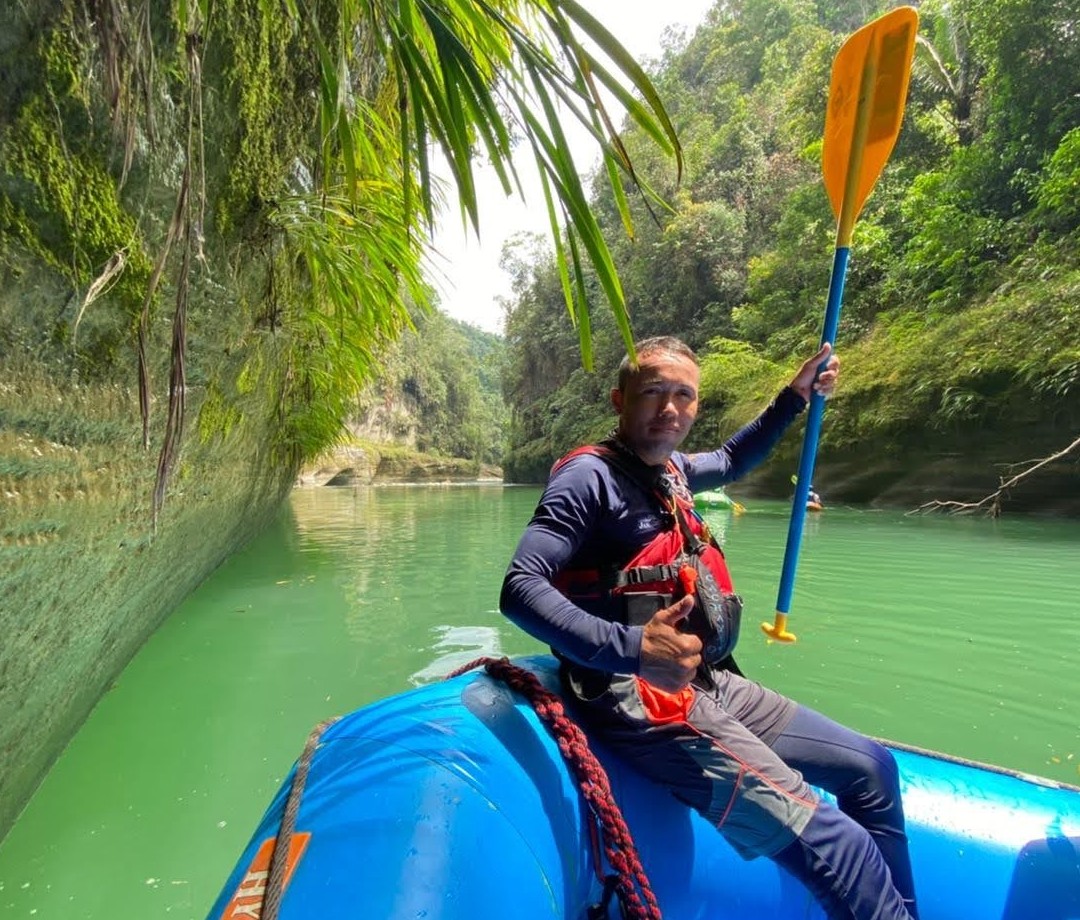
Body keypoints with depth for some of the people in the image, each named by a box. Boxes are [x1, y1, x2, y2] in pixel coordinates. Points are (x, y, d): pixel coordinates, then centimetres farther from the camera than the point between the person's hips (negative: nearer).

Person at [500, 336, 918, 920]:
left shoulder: (669, 470, 12)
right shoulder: (591, 476, -13)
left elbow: (732, 462, 36)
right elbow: (520, 589, -22)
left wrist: (795, 396, 31)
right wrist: (630, 648, -33)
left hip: (708, 685, 10)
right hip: (644, 703, -9)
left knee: (871, 768, 15)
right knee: (833, 844, -18)